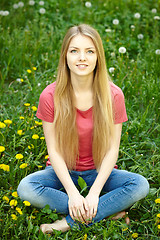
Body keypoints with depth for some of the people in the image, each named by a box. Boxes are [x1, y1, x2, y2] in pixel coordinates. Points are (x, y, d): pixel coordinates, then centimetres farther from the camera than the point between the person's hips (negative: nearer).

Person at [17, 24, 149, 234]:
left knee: (141, 185, -26)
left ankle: (70, 222, -23)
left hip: (99, 172, 1)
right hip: (63, 172, 0)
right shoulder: (50, 96, -13)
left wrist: (94, 192, -22)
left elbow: (112, 149, -11)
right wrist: (72, 192, -23)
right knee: (26, 188, -29)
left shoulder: (113, 95, -12)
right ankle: (108, 211, -23)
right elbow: (53, 150, -12)